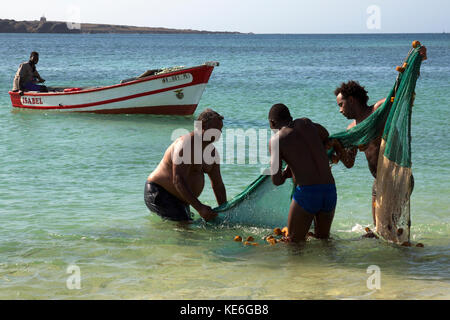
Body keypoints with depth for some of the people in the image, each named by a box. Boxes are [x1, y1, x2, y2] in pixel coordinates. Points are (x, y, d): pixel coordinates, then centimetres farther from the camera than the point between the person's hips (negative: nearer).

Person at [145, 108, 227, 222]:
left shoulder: (212, 151, 8)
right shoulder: (185, 144, -22)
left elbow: (218, 185, 16)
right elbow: (178, 180, -31)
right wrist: (200, 207, -37)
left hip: (181, 199, 10)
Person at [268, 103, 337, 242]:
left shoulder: (276, 140, 2)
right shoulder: (305, 123, 16)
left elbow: (276, 181, -4)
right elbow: (326, 137, 38)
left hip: (307, 193, -5)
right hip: (330, 191, 5)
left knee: (294, 241, 6)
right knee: (322, 237, 20)